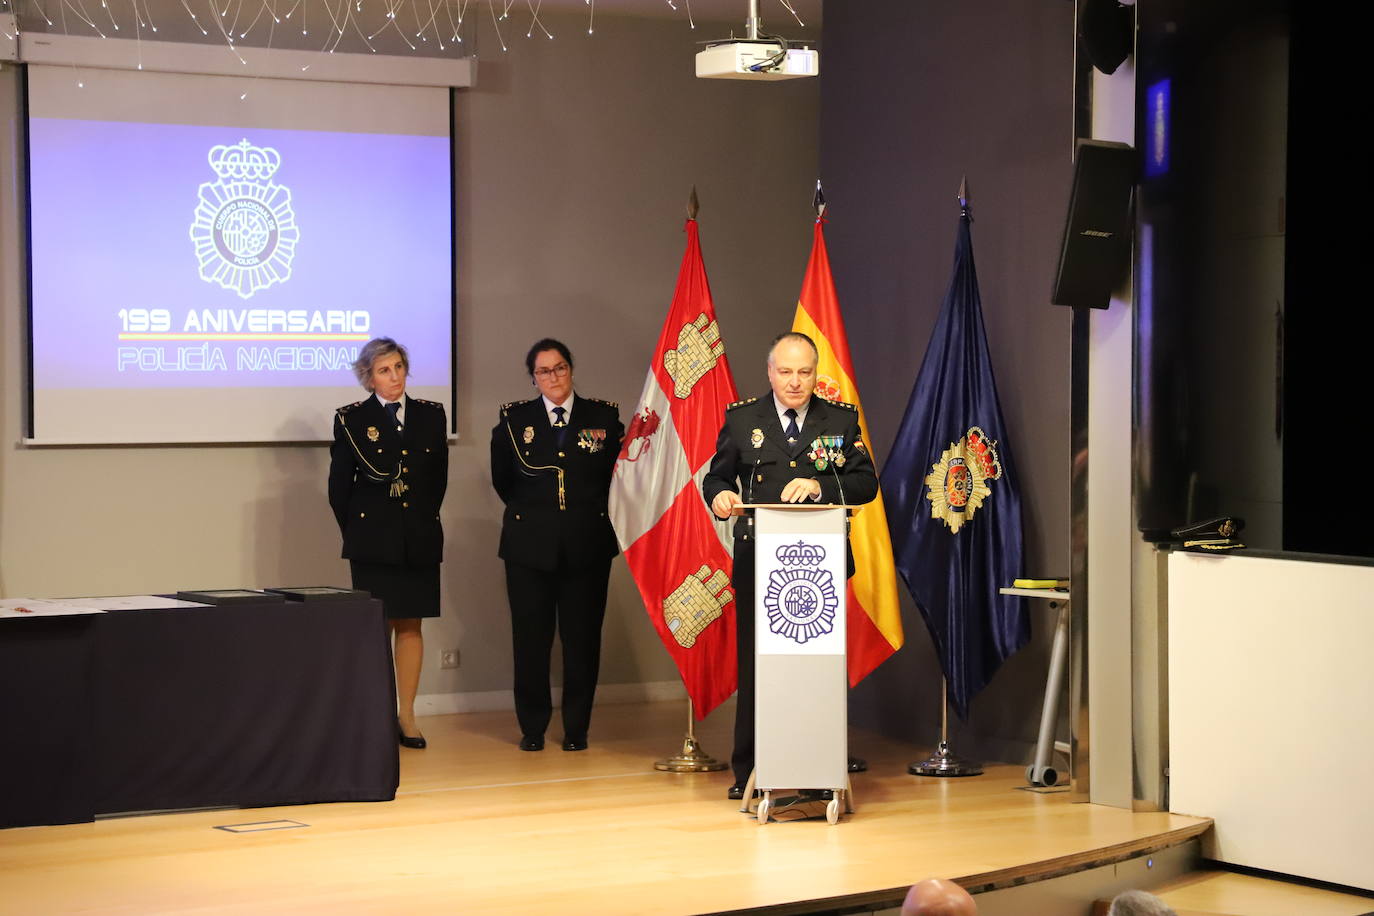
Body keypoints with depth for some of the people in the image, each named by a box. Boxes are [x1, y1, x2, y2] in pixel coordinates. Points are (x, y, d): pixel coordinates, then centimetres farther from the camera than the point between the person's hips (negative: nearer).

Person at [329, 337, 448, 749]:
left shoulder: (430, 415, 6)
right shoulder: (351, 419, -1)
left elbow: (439, 476, 13)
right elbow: (339, 484, 3)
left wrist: (424, 520, 12)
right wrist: (354, 531, 5)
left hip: (420, 537, 3)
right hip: (373, 537, -3)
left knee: (410, 624, 5)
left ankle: (406, 716, 10)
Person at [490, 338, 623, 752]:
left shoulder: (603, 416, 5)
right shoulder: (514, 419, 6)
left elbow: (618, 471, 11)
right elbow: (502, 477, 17)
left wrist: (593, 513, 8)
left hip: (588, 543, 0)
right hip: (529, 544, 0)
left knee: (582, 638, 1)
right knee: (531, 637, 1)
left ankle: (576, 729, 10)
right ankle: (532, 727, 11)